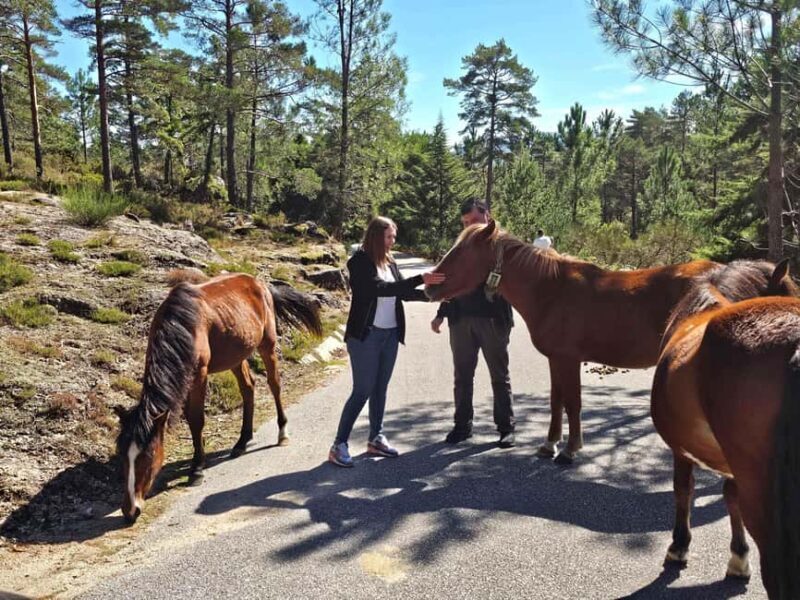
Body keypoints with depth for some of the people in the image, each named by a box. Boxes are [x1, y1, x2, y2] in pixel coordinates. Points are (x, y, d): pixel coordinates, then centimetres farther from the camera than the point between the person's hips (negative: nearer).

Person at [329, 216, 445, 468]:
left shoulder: (389, 262, 9)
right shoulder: (360, 261, -12)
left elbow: (404, 292, 10)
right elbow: (380, 288, -24)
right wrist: (420, 279, -26)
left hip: (390, 334, 7)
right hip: (366, 335, -7)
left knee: (380, 389, 13)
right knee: (362, 390, -5)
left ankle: (376, 438, 26)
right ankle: (339, 445, 4)